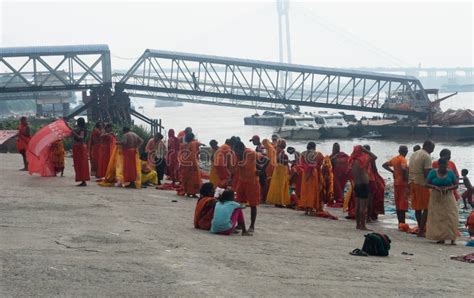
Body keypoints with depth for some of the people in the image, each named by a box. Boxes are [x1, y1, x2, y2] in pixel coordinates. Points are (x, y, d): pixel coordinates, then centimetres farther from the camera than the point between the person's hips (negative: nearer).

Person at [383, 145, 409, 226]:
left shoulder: (394, 159, 11)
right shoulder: (403, 159, -13)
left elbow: (384, 165, 19)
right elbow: (403, 169, -31)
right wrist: (406, 178, -19)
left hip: (396, 183, 8)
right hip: (403, 183, -8)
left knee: (398, 203, 11)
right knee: (403, 203, -6)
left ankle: (400, 222, 15)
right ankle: (402, 223, -8)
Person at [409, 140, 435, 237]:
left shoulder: (413, 154, 16)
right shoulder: (427, 156, -11)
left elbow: (409, 170, 17)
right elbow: (427, 173, -18)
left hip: (412, 183, 8)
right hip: (422, 184, -8)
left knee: (417, 208, 15)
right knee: (426, 208, -2)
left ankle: (420, 228, 23)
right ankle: (421, 231, -5)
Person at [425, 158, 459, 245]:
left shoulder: (450, 173, 1)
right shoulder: (433, 172, -1)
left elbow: (456, 185, 3)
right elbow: (427, 184, -2)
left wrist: (448, 188, -16)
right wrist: (434, 187, -21)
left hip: (448, 198, 0)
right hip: (436, 198, 0)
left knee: (450, 217, -10)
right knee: (437, 218, -2)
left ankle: (452, 238, -12)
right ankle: (441, 238, 4)